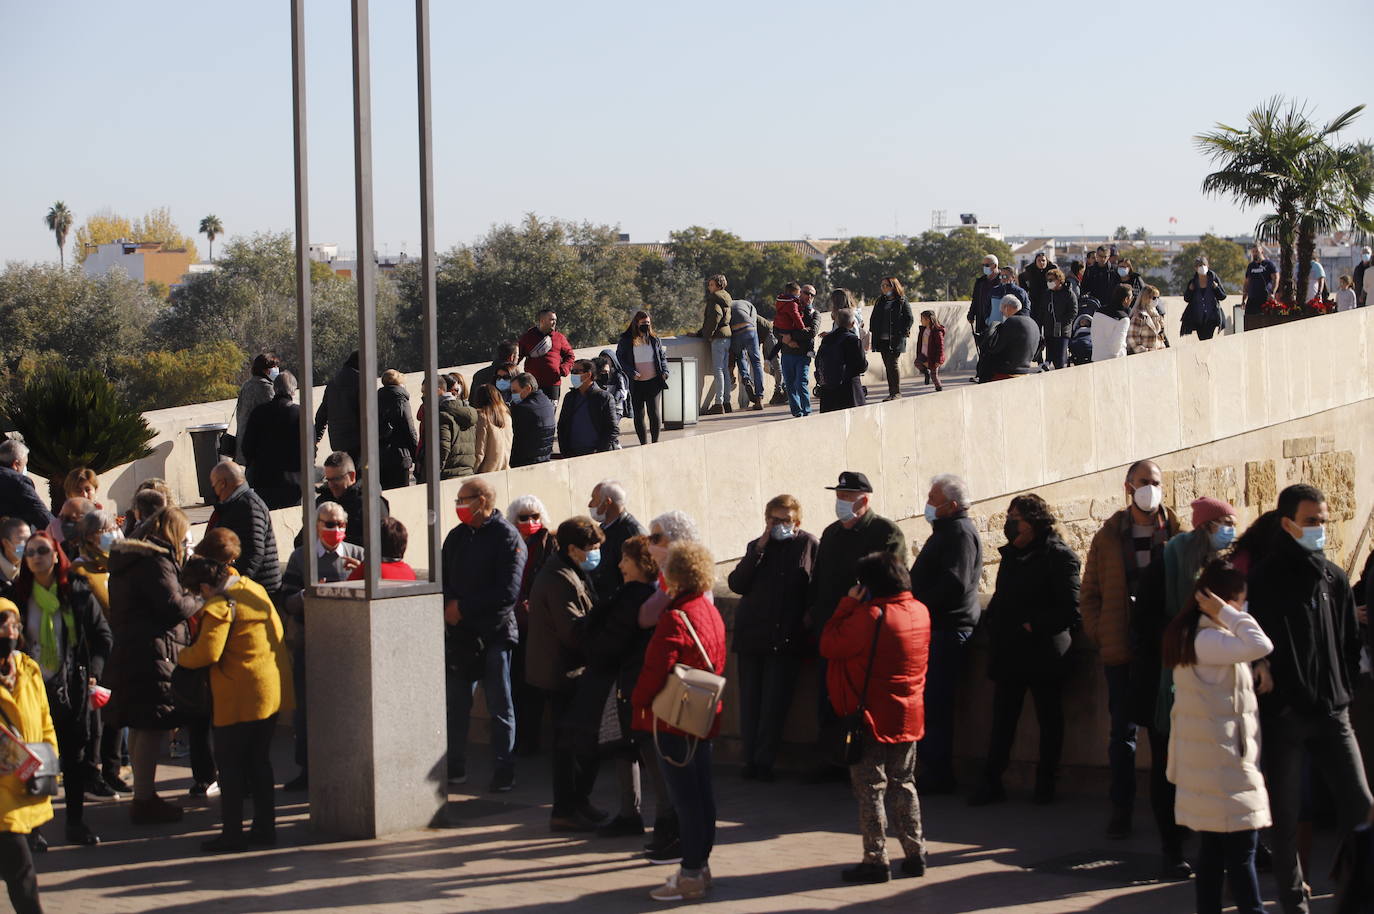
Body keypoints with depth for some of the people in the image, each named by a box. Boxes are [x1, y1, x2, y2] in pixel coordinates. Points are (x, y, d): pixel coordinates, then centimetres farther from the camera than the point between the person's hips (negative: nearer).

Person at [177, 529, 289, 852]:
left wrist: (181, 656, -3)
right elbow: (277, 630, 18)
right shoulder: (255, 590, 10)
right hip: (272, 690, 8)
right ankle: (265, 828, 17)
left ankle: (232, 834, 4)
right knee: (259, 761, 15)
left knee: (230, 765, 2)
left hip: (240, 697, -8)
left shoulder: (219, 606, -16)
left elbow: (207, 653, -21)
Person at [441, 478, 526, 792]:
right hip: (459, 633, 6)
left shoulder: (508, 537, -8)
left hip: (495, 633, -6)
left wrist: (464, 607, -14)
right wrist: (449, 605, -8)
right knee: (456, 705, 8)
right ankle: (454, 768, 17)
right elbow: (444, 579, 14)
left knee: (500, 707, 2)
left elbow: (507, 592, -15)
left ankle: (503, 772, 7)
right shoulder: (457, 536, 13)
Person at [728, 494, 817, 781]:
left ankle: (763, 761, 2)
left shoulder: (809, 545, 3)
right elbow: (736, 584, -1)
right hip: (752, 635, 3)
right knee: (750, 700, 3)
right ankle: (751, 758, 9)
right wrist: (761, 548, -6)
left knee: (775, 702, -4)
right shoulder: (756, 546, 11)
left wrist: (809, 614, -7)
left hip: (787, 638, -3)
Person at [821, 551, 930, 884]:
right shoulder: (920, 612, 2)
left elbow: (829, 646, -16)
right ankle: (915, 853, 20)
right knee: (904, 784, 18)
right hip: (909, 716, 7)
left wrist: (848, 604, -8)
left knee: (870, 789, 1)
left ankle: (875, 860, 3)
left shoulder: (869, 616, -21)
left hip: (872, 717, -7)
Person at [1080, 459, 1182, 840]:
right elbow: (1089, 594, 11)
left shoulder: (1178, 534, 3)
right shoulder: (1108, 537, 7)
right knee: (1123, 730, 5)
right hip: (1121, 651, 1)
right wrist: (1099, 635, 1)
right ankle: (1122, 808, 11)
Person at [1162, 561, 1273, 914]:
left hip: (1204, 763, 10)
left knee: (1213, 851, 12)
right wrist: (1226, 614, -20)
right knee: (1242, 851, -7)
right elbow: (1261, 646, -29)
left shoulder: (1189, 635, 13)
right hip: (1226, 764, -10)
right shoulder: (1207, 640, -19)